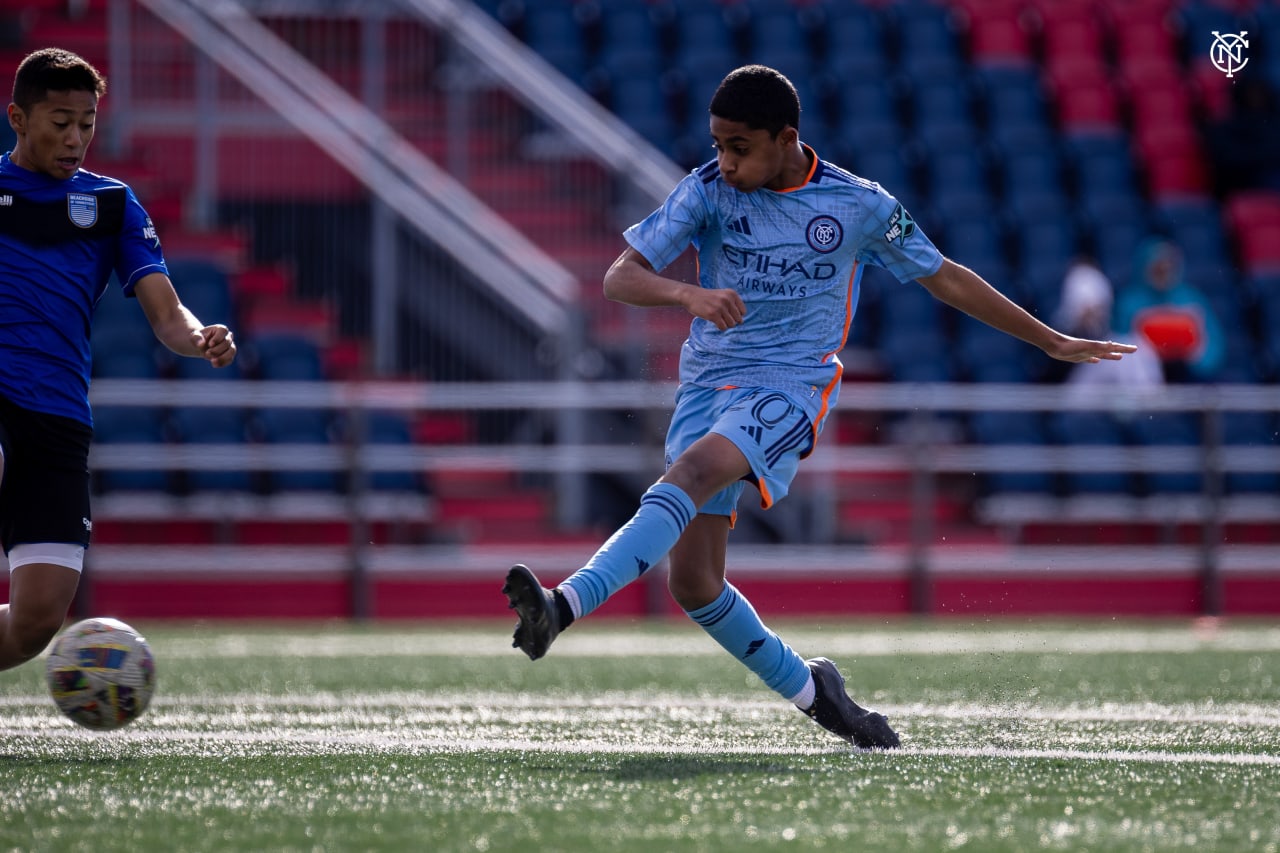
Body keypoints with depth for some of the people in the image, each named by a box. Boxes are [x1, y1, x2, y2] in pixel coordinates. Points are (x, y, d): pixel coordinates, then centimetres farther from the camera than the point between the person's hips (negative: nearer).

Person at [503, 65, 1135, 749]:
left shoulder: (860, 206, -1)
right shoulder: (706, 192, -1)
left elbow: (945, 279, 13)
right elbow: (619, 278, -8)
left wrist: (1054, 343, 19)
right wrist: (690, 294, -30)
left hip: (790, 387, -3)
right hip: (707, 380, 3)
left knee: (691, 474, -32)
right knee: (690, 581, -5)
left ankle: (563, 607, -47)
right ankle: (807, 689, 16)